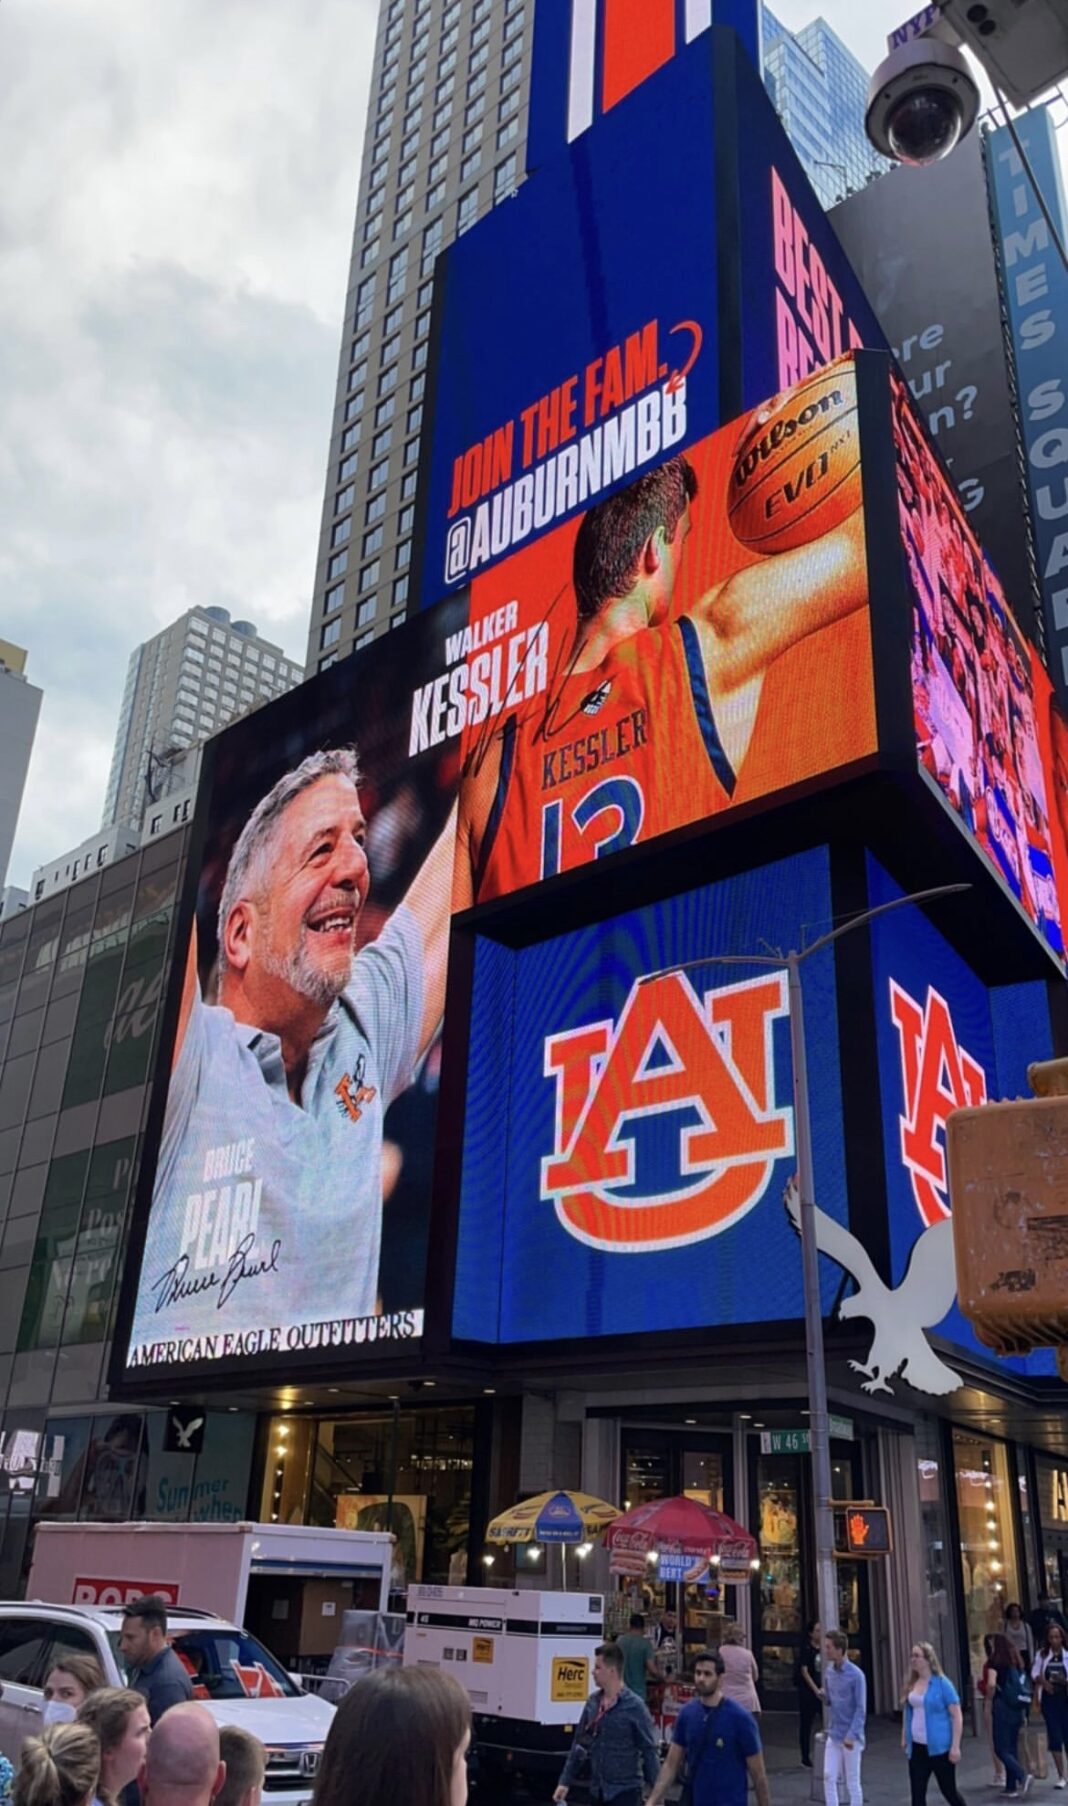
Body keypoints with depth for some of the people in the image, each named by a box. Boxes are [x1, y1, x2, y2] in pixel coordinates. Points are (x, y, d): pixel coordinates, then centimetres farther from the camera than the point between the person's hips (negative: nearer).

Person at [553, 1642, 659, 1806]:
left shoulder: (634, 1706, -14)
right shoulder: (593, 1702, 2)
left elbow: (649, 1751, -10)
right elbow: (579, 1744, 9)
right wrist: (566, 1781, 8)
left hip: (624, 1792, -6)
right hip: (597, 1791, 6)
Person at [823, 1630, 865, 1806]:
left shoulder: (856, 1675, -15)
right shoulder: (829, 1671, 4)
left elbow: (861, 1709, -16)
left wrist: (851, 1735, -21)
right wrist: (824, 1696, -6)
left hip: (850, 1737, -6)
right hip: (833, 1735, 6)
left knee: (852, 1782, 5)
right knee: (829, 1777, 3)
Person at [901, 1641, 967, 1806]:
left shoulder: (942, 1683, -13)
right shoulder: (911, 1683, 4)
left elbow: (957, 1716, -13)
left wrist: (955, 1746, -17)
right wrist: (904, 1737, 16)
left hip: (939, 1747, -5)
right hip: (917, 1747, 5)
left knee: (948, 1790, 12)